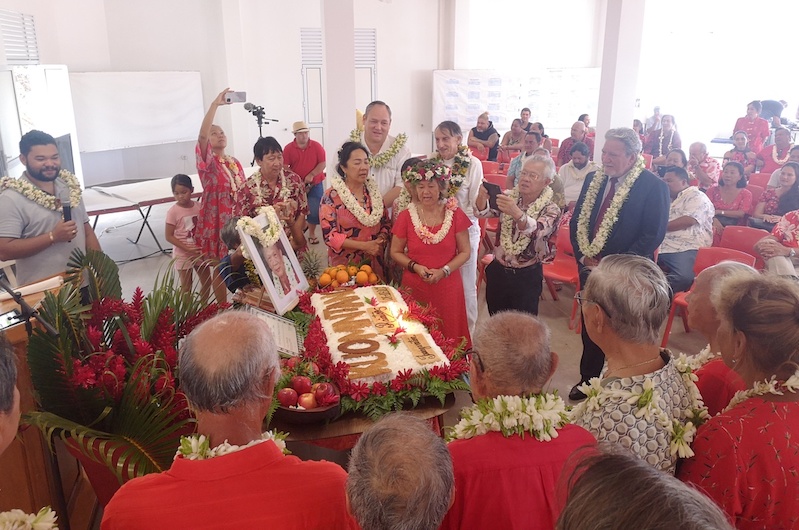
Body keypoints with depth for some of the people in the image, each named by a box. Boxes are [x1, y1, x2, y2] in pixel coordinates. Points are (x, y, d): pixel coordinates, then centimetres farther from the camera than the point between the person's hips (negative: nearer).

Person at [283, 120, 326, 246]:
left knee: (314, 210, 4)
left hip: (315, 184, 0)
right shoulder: (288, 148, -5)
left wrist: (311, 175, -18)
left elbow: (323, 163, -7)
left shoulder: (317, 146, -4)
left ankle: (312, 233, 19)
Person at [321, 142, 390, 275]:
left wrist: (380, 240, -11)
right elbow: (330, 236, -14)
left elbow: (385, 224, 11)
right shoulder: (331, 196, -10)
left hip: (374, 263, 5)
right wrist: (364, 246, -19)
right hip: (344, 265, -4)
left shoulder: (373, 191, 6)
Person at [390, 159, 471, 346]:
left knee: (448, 335, 6)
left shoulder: (455, 214, -3)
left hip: (447, 287, 0)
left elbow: (465, 252, 0)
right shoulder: (406, 216, -2)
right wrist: (415, 266, -12)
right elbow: (395, 252, 5)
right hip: (415, 287, 0)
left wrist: (444, 271, -14)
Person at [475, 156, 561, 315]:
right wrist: (482, 196, -38)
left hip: (526, 277, -3)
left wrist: (516, 213, -51)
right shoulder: (510, 197, -1)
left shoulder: (550, 210, -12)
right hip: (497, 271, 3)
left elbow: (536, 231, -32)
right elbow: (484, 211, -15)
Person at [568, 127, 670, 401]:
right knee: (590, 327, 17)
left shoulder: (654, 186, -13)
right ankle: (588, 378, 36)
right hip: (589, 267, 5)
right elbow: (576, 221, 10)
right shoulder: (593, 179, 5)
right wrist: (583, 256, -3)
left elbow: (653, 235, -16)